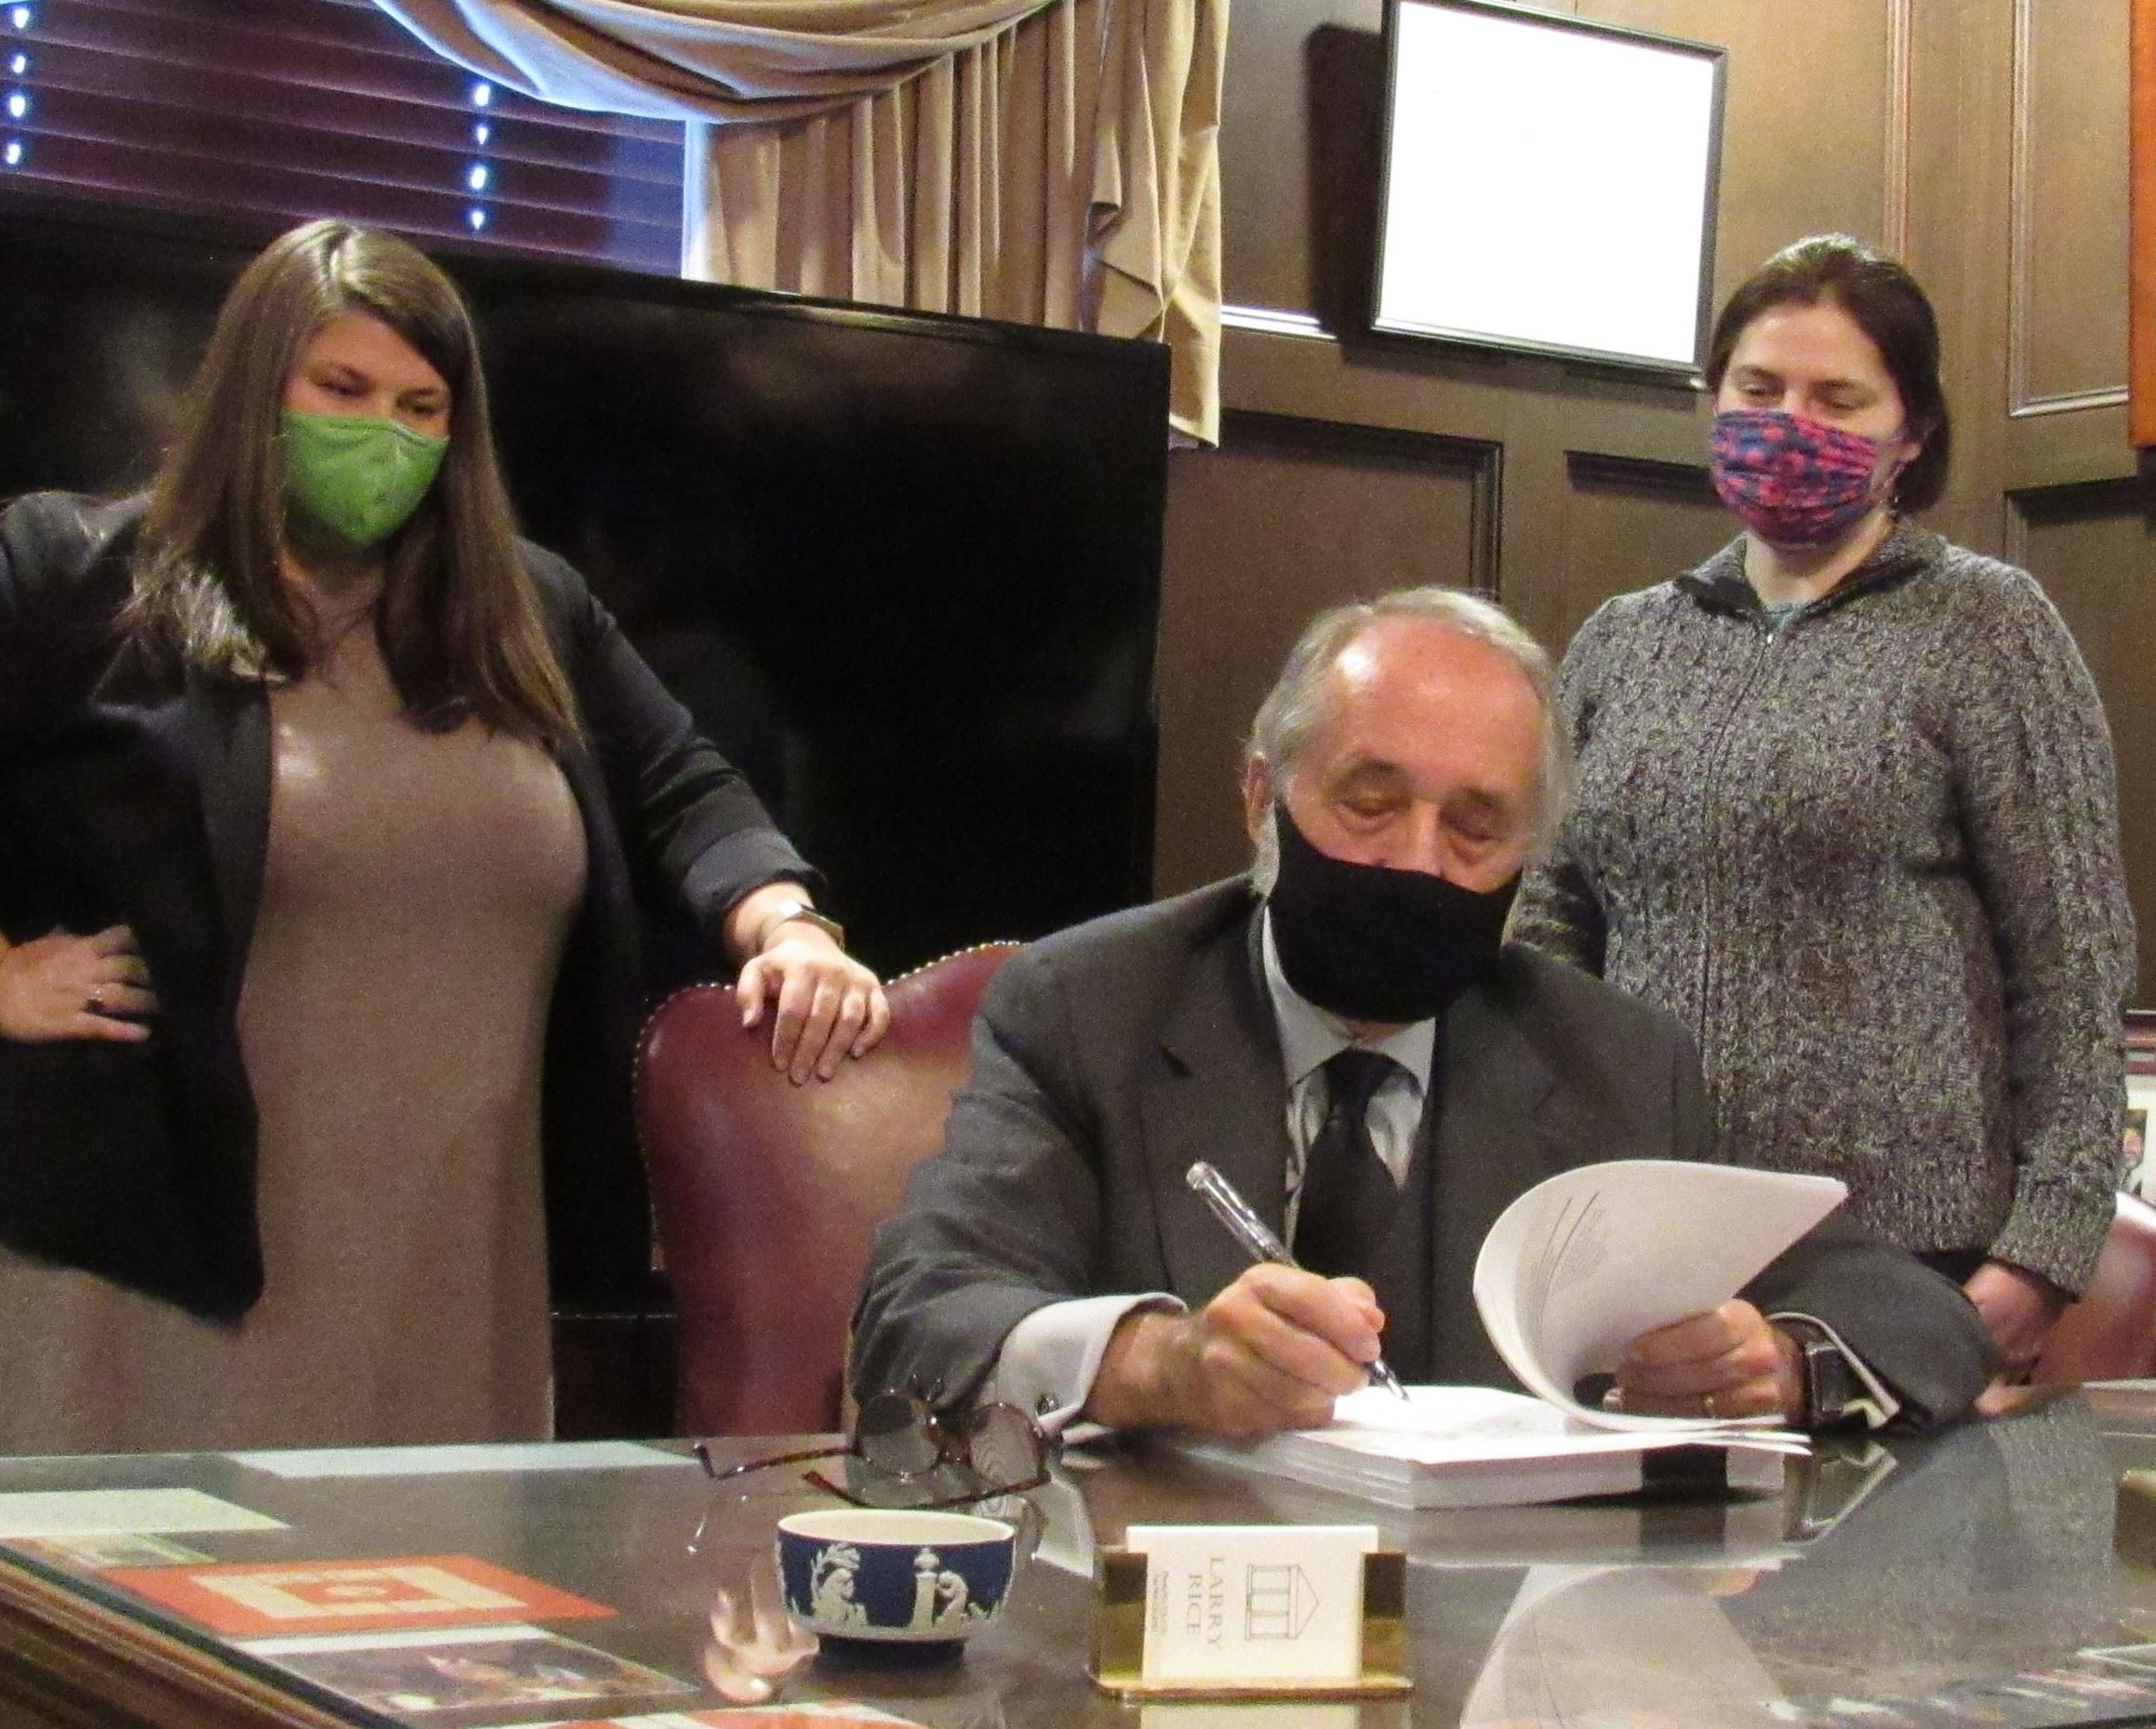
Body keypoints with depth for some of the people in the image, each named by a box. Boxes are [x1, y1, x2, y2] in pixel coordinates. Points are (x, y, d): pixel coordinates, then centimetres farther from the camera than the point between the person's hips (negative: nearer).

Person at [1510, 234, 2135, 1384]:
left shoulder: (1985, 630, 1)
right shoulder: (1620, 644, 14)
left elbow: (2075, 960, -3)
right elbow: (1548, 932, 16)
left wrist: (2042, 1248, -11)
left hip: (1904, 1248, -3)